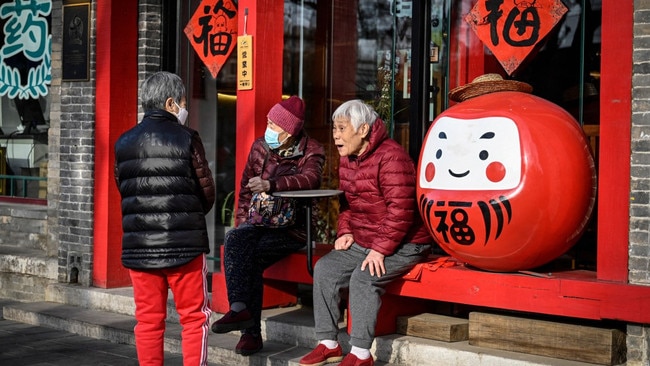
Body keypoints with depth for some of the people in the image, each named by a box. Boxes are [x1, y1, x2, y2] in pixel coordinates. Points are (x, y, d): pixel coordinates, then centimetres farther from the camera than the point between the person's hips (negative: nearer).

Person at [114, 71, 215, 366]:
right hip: (183, 243, -4)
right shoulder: (186, 139, -6)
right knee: (194, 317, 7)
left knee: (148, 319, 10)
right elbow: (207, 193, -2)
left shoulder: (124, 143, 7)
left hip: (138, 244, 4)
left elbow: (124, 190, 11)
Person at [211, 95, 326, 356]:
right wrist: (242, 222, 6)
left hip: (292, 227, -4)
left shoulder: (311, 150, -5)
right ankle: (242, 312, -31)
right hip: (260, 222, 4)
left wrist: (270, 185, -41)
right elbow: (245, 189, 18)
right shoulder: (259, 147, 10)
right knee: (234, 240, -27)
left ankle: (239, 309, -15)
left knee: (249, 255, -27)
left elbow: (311, 179, -27)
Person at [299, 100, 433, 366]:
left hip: (402, 245, -9)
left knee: (363, 277, -27)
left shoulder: (390, 157, -20)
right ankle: (328, 344, 1)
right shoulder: (347, 160, 9)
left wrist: (380, 249, -26)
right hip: (363, 242, 9)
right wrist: (345, 232, 3)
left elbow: (400, 210, -25)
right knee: (324, 268, -5)